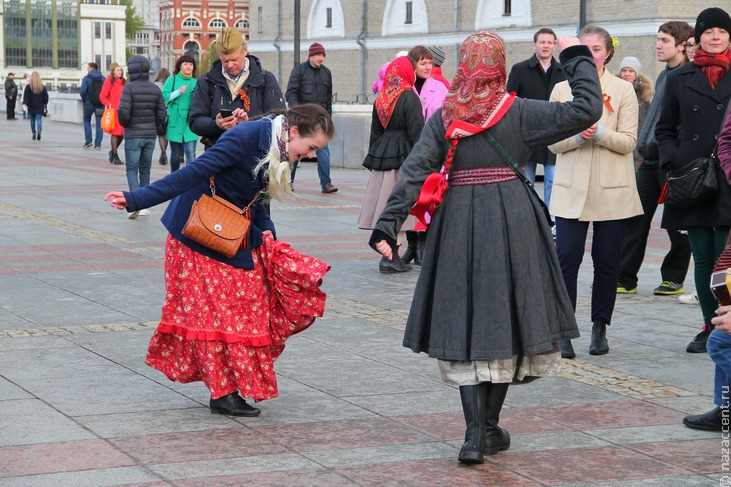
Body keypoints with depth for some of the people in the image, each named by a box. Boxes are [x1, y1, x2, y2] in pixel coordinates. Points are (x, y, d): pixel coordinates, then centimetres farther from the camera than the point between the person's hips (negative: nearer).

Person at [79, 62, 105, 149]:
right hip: (100, 104, 2)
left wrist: (84, 99, 4)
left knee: (87, 121, 15)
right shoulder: (103, 79, 2)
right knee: (99, 124, 6)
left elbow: (82, 91, -14)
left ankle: (88, 140, 3)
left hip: (89, 103, -2)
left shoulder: (86, 78, -7)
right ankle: (97, 144, 3)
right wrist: (102, 100, 9)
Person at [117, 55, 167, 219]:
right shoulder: (155, 89, 3)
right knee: (145, 169, 13)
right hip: (150, 135, 4)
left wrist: (124, 123, 1)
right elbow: (162, 115, 1)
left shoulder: (129, 88, -12)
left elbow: (123, 112, -20)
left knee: (131, 169, 0)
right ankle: (144, 206, 15)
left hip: (133, 136, -4)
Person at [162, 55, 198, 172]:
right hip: (175, 121, -1)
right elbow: (164, 96, -5)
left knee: (190, 153, -12)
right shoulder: (173, 79, 3)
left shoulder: (195, 82, 10)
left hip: (190, 122, 1)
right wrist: (178, 92, -17)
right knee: (176, 153, 9)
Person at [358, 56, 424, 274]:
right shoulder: (409, 98, -11)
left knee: (385, 204, 9)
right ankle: (390, 257, -7)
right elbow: (417, 133, -13)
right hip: (403, 156, -7)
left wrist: (373, 157, 21)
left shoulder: (380, 98, 9)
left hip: (381, 152, 7)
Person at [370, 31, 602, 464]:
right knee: (505, 316, 10)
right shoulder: (519, 112, -3)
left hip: (458, 223, 2)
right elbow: (587, 109, -6)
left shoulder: (443, 118, 3)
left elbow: (414, 173, -4)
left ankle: (475, 435, -6)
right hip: (512, 221, -1)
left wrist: (388, 225, -6)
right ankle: (490, 429, 17)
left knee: (465, 321, 5)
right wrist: (577, 58, 5)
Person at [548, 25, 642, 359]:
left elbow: (628, 141, -2)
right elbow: (552, 142, 4)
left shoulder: (623, 90, 4)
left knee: (607, 262, 5)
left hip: (612, 191, 0)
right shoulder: (562, 90, 8)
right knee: (566, 258, -8)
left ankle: (600, 328, 18)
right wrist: (578, 135, -16)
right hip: (571, 190, 0)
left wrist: (600, 134, -20)